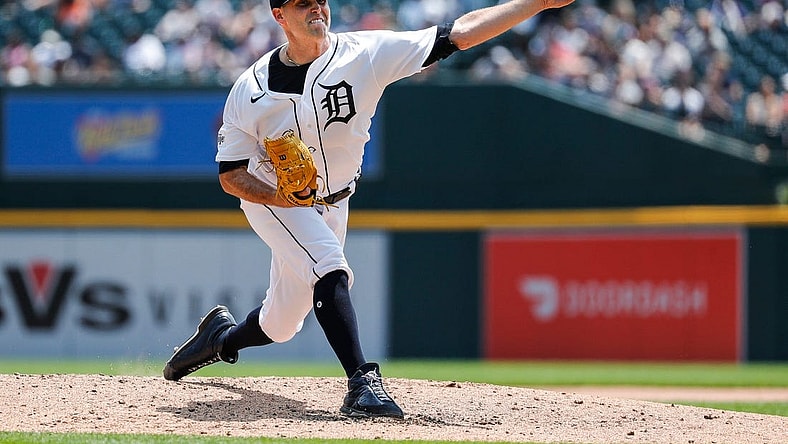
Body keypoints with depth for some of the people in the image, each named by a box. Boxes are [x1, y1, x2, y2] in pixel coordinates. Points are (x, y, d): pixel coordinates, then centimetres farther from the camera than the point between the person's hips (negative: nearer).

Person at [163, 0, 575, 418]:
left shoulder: (366, 53, -17)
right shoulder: (250, 90, -16)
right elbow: (231, 176, -11)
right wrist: (283, 197, -31)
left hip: (333, 205, 3)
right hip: (271, 197, -3)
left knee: (279, 325, 12)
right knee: (329, 265, -31)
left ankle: (221, 336, 43)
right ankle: (362, 383, -35)